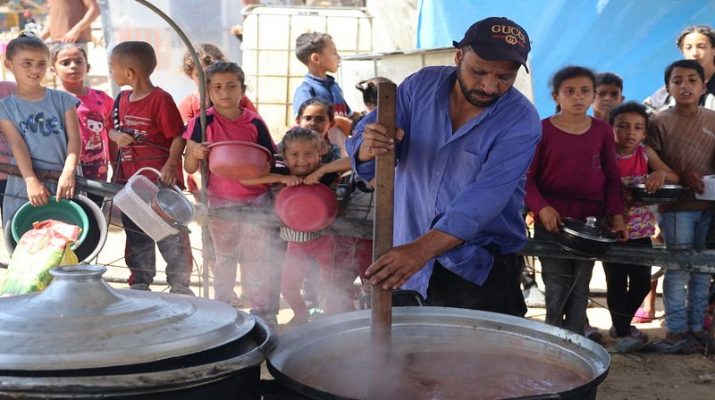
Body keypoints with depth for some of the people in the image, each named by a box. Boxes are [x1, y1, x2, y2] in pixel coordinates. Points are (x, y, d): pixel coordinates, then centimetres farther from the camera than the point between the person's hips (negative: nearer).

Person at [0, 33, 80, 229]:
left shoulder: (62, 99, 7)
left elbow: (74, 138, -1)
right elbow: (17, 145, -5)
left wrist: (68, 172, -18)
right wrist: (31, 180, -18)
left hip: (62, 183, 0)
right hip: (24, 187, 0)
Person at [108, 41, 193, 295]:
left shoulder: (161, 99, -13)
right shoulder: (122, 100, 10)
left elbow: (178, 136, -14)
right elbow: (112, 129, 21)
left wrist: (170, 165, -24)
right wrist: (116, 136, -2)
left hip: (161, 182, -7)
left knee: (171, 236, 0)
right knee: (135, 235, 16)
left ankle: (179, 284, 10)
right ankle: (140, 283, 27)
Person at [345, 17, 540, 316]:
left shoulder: (521, 121, -15)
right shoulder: (421, 85, -4)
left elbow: (485, 198, -27)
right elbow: (361, 144, -7)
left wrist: (422, 249, -40)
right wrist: (369, 148, -33)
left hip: (481, 270, -3)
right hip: (404, 255, 3)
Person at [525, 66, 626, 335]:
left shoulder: (602, 131, 5)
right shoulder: (542, 130, -4)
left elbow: (612, 177, 9)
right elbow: (527, 177, -3)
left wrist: (617, 215, -1)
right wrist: (542, 208, -18)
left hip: (591, 221, 3)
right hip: (552, 220, -2)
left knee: (580, 288, 9)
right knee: (556, 289, -1)